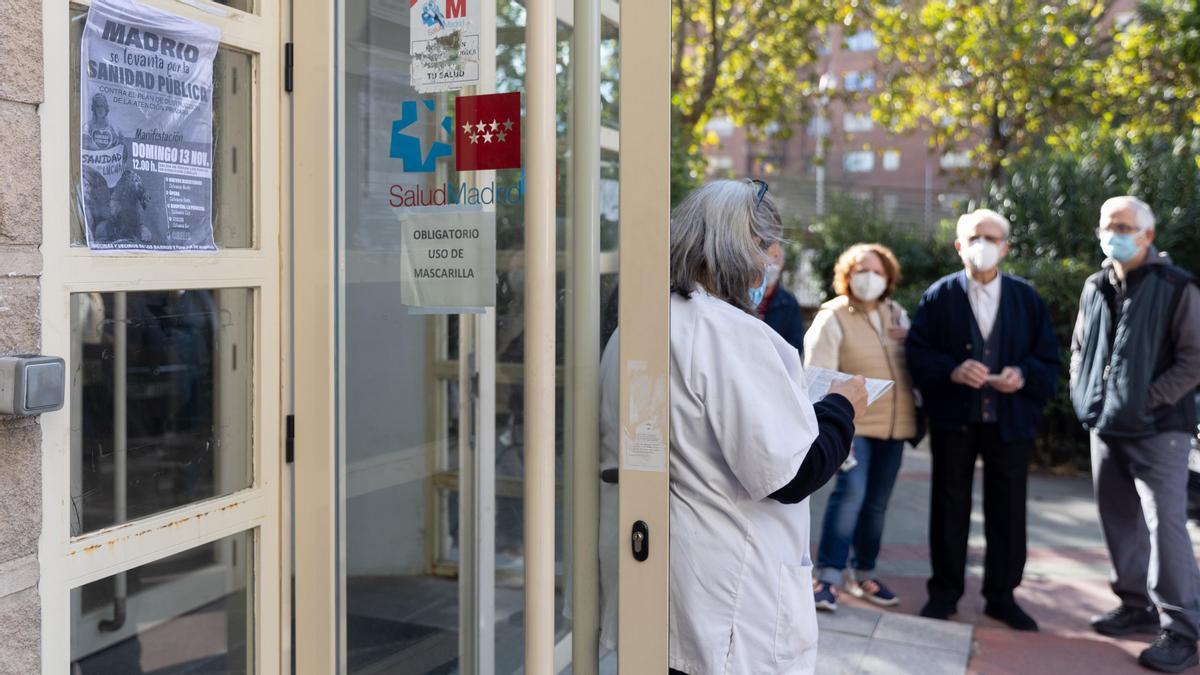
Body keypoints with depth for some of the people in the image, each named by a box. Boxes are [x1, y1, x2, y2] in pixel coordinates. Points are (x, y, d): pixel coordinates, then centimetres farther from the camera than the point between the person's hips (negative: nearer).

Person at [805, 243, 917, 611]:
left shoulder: (897, 314, 10)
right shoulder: (833, 318, -8)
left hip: (893, 425, 6)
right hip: (854, 423, -6)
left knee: (877, 502, 11)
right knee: (851, 491, -19)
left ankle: (864, 575, 23)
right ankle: (828, 578, -14)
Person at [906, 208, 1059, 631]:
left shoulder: (1027, 298, 6)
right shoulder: (940, 295, 1)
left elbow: (1048, 360, 6)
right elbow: (916, 352, -4)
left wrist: (1024, 375, -14)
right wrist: (952, 371, -20)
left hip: (1011, 420, 1)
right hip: (953, 420, -1)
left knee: (1007, 511, 8)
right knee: (950, 508, 8)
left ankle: (1001, 596, 23)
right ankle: (944, 592, 21)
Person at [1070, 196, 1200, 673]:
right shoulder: (1095, 288, 11)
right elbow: (1079, 348, 21)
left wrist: (1147, 400, -15)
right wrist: (1083, 394, 6)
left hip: (1156, 430, -6)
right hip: (1105, 427, 6)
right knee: (1120, 522, 13)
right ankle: (1137, 606, 27)